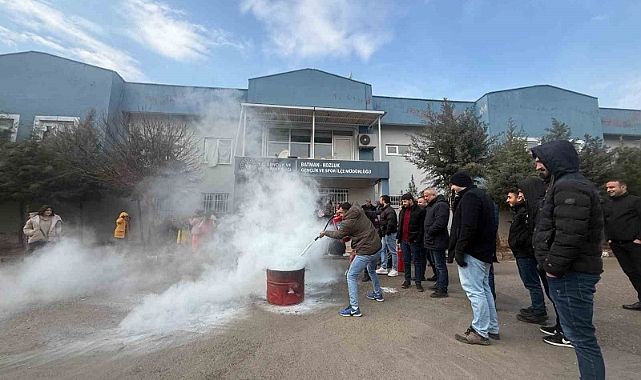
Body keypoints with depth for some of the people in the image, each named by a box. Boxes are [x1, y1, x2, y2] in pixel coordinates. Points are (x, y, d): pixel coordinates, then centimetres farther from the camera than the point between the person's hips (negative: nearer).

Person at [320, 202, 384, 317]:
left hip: (366, 252, -9)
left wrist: (325, 233, 15)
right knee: (371, 270, 34)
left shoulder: (348, 223, -16)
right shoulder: (360, 212, 4)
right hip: (378, 247, 9)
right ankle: (378, 294, 49)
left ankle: (354, 308, -3)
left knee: (351, 276, -1)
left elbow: (338, 235, -1)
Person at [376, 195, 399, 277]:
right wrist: (382, 233, 17)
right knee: (383, 250, 14)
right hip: (384, 234, 11)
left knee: (393, 251, -1)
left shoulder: (390, 210, -17)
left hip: (389, 234, -11)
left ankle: (395, 270, 7)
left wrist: (387, 232, -22)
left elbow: (391, 223, -25)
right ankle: (383, 268, 23)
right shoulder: (383, 210, 16)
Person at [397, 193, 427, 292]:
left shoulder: (420, 211, -8)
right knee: (406, 261, 13)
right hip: (403, 240, 7)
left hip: (414, 241, -6)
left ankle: (418, 282, 12)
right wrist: (398, 237, 13)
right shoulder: (402, 211, 14)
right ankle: (407, 280, 24)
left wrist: (418, 239, -16)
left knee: (417, 261, 4)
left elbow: (422, 227, -11)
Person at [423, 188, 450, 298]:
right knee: (436, 264, 20)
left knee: (440, 265, -3)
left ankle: (442, 289, 5)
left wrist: (429, 231, -15)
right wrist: (427, 234, 14)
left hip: (437, 241, -10)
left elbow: (440, 223, -26)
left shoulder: (441, 205, -16)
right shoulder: (430, 206, 17)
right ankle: (439, 284, 33)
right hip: (431, 240, 10)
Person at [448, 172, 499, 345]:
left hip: (473, 252, -11)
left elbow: (468, 227, -24)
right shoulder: (483, 196, 19)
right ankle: (492, 328, 26)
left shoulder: (470, 196, -14)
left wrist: (459, 250, -20)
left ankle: (480, 332, 4)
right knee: (484, 289, 17)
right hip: (485, 251, 11)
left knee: (474, 290, -4)